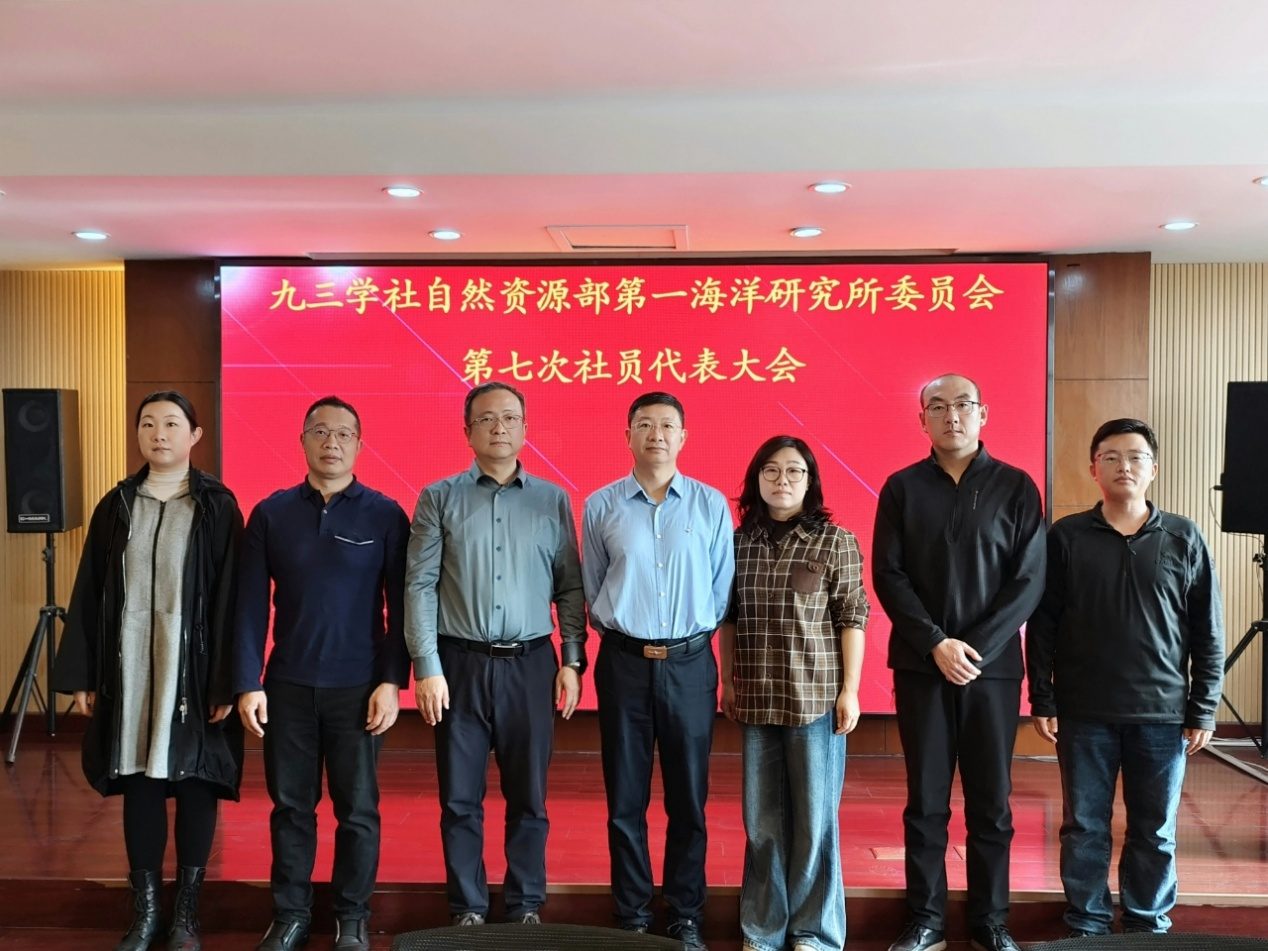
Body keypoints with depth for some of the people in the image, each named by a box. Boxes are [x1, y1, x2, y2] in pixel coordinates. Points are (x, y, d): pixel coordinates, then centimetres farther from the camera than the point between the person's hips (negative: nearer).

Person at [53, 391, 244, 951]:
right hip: (129, 668, 3)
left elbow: (232, 600, -6)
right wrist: (81, 674, 3)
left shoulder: (217, 507, -2)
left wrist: (228, 680, -11)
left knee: (195, 786, 4)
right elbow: (88, 596, 8)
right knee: (138, 785, 9)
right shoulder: (116, 506, 8)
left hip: (193, 669, -3)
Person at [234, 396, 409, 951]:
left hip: (358, 687, -1)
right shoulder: (271, 513, 3)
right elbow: (250, 604, 1)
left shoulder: (385, 516, -2)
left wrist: (392, 682, -8)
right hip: (287, 686, 2)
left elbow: (401, 605, -3)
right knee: (290, 806, 11)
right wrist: (248, 684, -4)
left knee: (357, 810, 7)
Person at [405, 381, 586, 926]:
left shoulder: (553, 500, 6)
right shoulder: (438, 499, 2)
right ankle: (468, 910, 22)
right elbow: (420, 586, -2)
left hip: (531, 665, 1)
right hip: (460, 663, -1)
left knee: (528, 798, 9)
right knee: (460, 799, 8)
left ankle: (526, 908, 24)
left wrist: (573, 662, -1)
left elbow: (570, 587, 6)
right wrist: (427, 668, -8)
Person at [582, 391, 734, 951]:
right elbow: (592, 591, 7)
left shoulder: (712, 505, 2)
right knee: (626, 799, 8)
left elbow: (721, 589, 6)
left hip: (690, 663, 0)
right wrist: (624, 632, 3)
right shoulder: (600, 507, 2)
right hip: (624, 663, 0)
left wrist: (694, 635, 3)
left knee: (689, 799, 8)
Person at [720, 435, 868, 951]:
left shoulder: (836, 541, -4)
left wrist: (849, 690, -7)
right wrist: (727, 683, 8)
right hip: (756, 699, 3)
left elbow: (852, 619, -4)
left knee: (814, 819, 7)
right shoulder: (740, 541, 5)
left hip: (816, 696, -3)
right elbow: (728, 619, 10)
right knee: (761, 821, 12)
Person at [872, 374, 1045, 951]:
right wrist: (936, 644, -13)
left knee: (991, 802, 7)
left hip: (994, 666, 0)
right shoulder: (902, 488, 4)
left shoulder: (1016, 487, 2)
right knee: (926, 801, 6)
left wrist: (977, 649, -13)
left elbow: (1030, 579, -3)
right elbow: (888, 575, -2)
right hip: (920, 666, 0)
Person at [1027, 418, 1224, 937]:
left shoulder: (1184, 539, 2)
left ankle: (1148, 928, 27)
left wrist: (1203, 710, 1)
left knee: (1155, 835, 11)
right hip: (1084, 713, 0)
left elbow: (1208, 633, 4)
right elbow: (1042, 625, 1)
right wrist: (1042, 701, -3)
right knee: (1084, 829, 8)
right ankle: (1086, 926, 22)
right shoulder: (1065, 537, 0)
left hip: (1163, 714, 1)